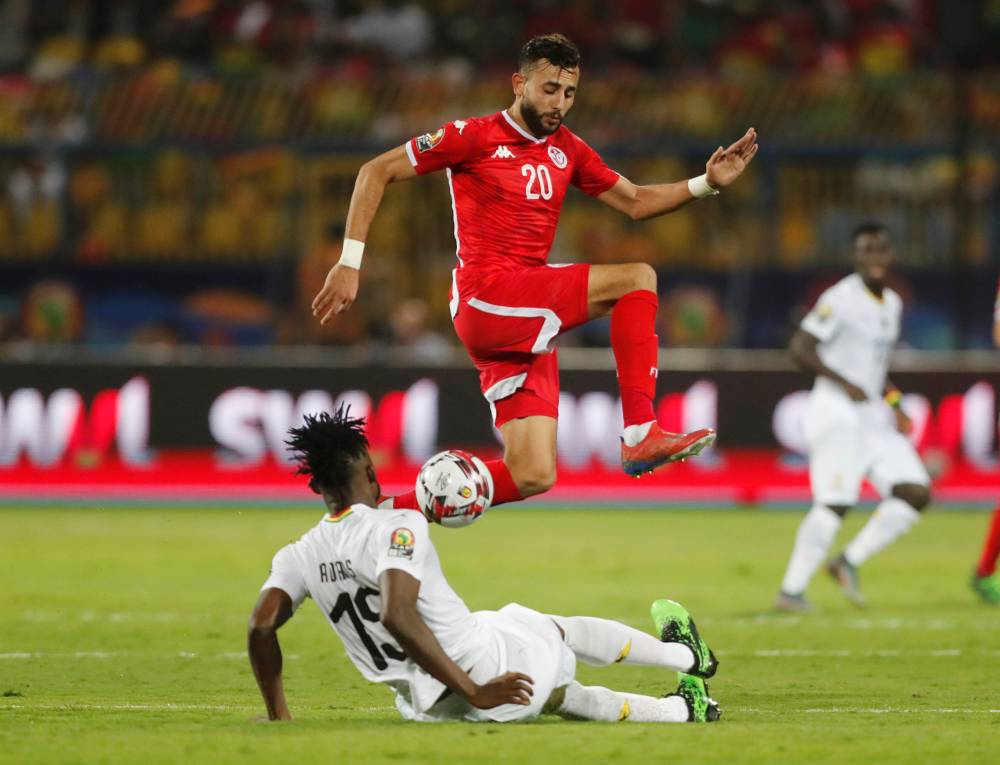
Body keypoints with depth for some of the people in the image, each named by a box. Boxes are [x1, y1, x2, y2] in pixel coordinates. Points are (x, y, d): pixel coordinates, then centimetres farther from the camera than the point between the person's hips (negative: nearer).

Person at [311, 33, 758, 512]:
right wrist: (350, 264, -8)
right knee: (637, 279, -17)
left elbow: (635, 203, 22)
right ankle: (640, 434, -21)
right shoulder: (474, 136, -3)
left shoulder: (568, 150, 15)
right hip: (486, 297, -7)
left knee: (532, 479, -3)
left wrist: (707, 184, 7)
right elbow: (376, 172, -1)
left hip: (527, 322, 7)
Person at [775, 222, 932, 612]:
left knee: (915, 492, -1)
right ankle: (792, 589, -11)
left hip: (873, 415, 8)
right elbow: (800, 348, -15)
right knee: (834, 503, -16)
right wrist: (844, 384, -22)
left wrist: (894, 403, 14)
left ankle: (849, 562, 7)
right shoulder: (841, 299, -12)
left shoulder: (892, 304, 15)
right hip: (837, 411, -8)